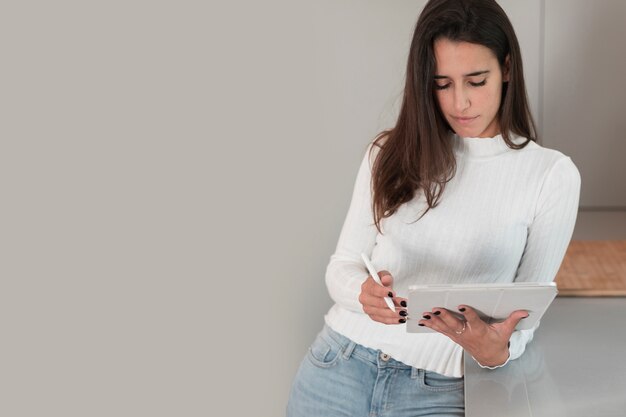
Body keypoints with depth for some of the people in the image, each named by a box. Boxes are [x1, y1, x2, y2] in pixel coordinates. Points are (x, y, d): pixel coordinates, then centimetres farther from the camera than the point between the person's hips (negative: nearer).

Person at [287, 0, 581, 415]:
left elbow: (527, 308, 0)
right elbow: (342, 268, 5)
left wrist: (498, 351, -22)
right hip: (339, 362, 2)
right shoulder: (391, 154, 4)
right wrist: (364, 293, -18)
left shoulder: (552, 175, -4)